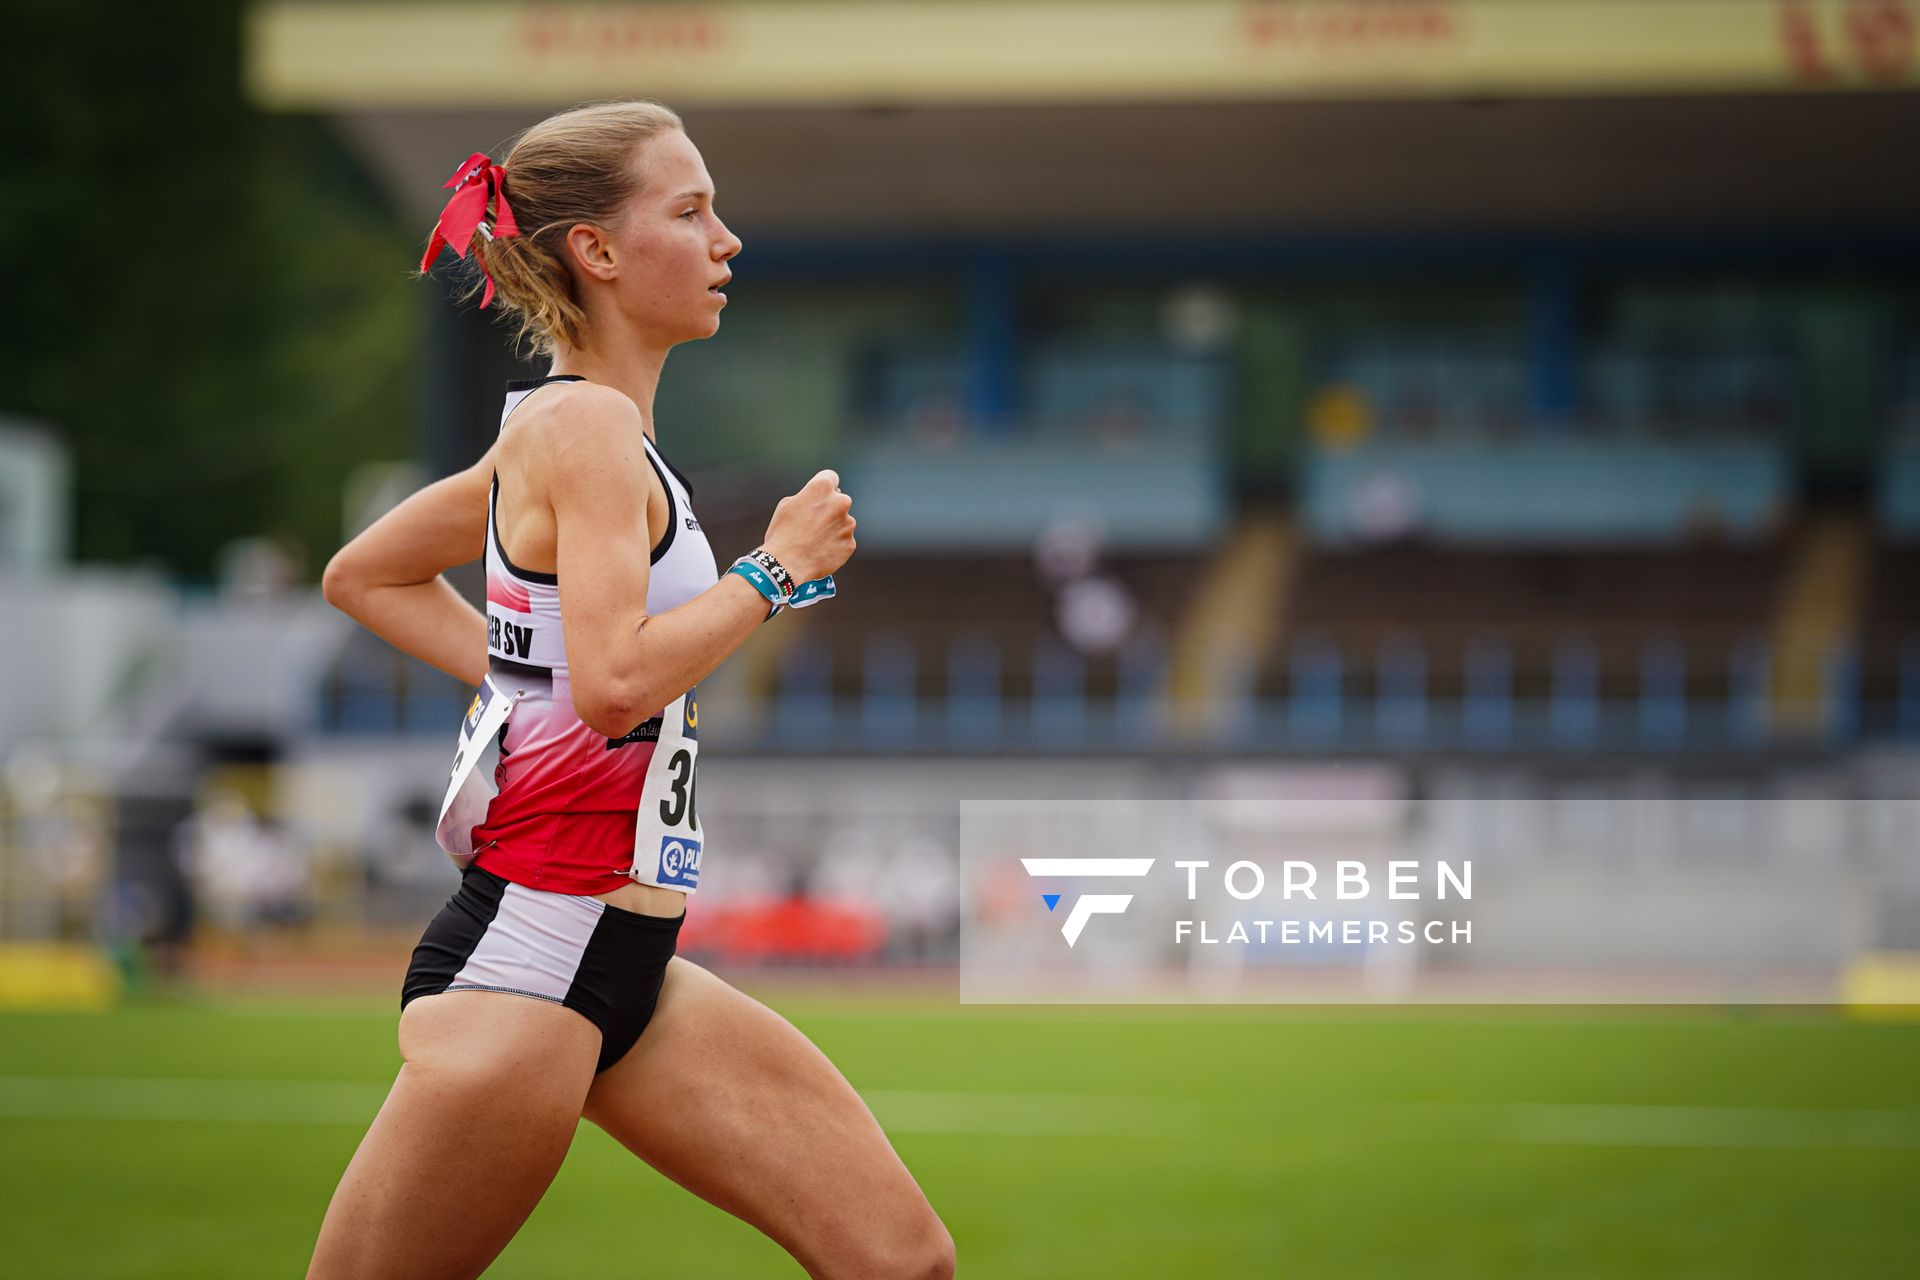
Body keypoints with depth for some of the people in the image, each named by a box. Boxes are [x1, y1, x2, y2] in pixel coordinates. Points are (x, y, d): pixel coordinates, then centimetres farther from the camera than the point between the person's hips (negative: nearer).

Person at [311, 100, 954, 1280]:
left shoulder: (553, 429, 15)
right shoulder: (587, 424, -12)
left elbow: (361, 576, 27)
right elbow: (617, 682, -26)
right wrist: (779, 566, -13)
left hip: (626, 969, 10)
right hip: (526, 959, -10)